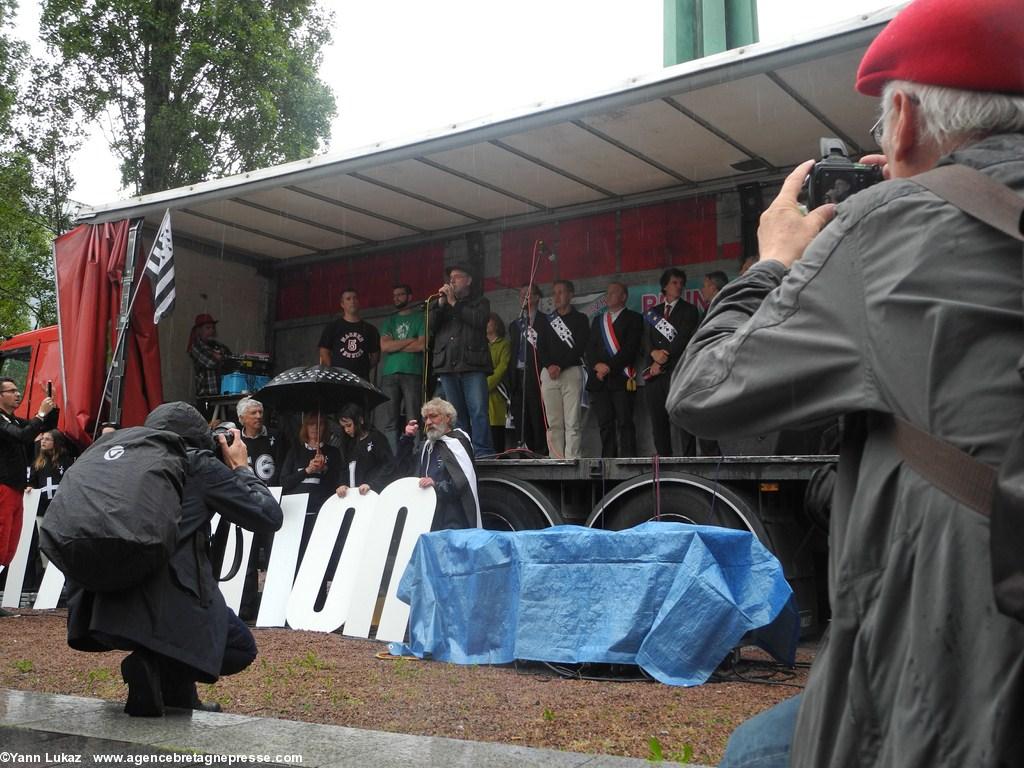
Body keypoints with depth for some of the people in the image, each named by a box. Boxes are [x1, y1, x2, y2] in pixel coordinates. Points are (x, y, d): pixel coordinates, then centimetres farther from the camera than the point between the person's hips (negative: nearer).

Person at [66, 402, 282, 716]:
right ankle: (157, 667, -4)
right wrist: (240, 468, 20)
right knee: (241, 648, 18)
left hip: (102, 604, 6)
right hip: (168, 606, -6)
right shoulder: (200, 464, 4)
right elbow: (270, 517, 5)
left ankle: (182, 700, 24)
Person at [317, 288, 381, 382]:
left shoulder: (369, 329, 16)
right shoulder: (333, 327, 11)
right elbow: (324, 352, 8)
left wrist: (364, 369, 4)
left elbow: (375, 355, 18)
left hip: (361, 380, 2)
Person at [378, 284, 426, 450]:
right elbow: (384, 345, 6)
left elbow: (422, 345, -5)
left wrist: (395, 345, 2)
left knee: (413, 419, -9)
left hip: (412, 373, -4)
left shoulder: (420, 318, 8)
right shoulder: (390, 321, 21)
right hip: (389, 374, 4)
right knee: (391, 421, 0)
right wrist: (410, 340, 0)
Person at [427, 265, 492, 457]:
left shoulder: (480, 302, 16)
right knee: (456, 413, 3)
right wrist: (441, 303, 1)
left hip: (472, 365, -4)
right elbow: (430, 326, 11)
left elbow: (479, 320, -6)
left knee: (478, 411, -13)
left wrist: (454, 303, 0)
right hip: (447, 366, 4)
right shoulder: (441, 305, 27)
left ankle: (482, 453, -15)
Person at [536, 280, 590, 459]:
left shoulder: (580, 319, 7)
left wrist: (560, 366, -11)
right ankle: (556, 461, 1)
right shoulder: (548, 320, 18)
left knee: (572, 422, -9)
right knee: (553, 422, 0)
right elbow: (540, 347, 10)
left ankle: (571, 462, -11)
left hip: (572, 372, -4)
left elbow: (579, 348, -3)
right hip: (549, 373, 4)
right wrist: (549, 365, -8)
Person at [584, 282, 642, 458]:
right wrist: (597, 366, -6)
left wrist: (610, 367, -12)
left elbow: (630, 348, -5)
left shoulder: (633, 318, 7)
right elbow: (590, 348, 13)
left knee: (624, 422, -8)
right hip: (599, 379, 4)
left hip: (622, 379, -4)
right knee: (605, 423, 0)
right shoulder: (598, 320, 23)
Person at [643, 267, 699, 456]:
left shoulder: (688, 310, 6)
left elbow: (682, 339, -5)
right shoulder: (653, 311, 19)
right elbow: (646, 339, 9)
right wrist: (654, 352, -14)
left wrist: (662, 362, -9)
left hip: (677, 370, -4)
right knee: (658, 419, 3)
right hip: (655, 371, 4)